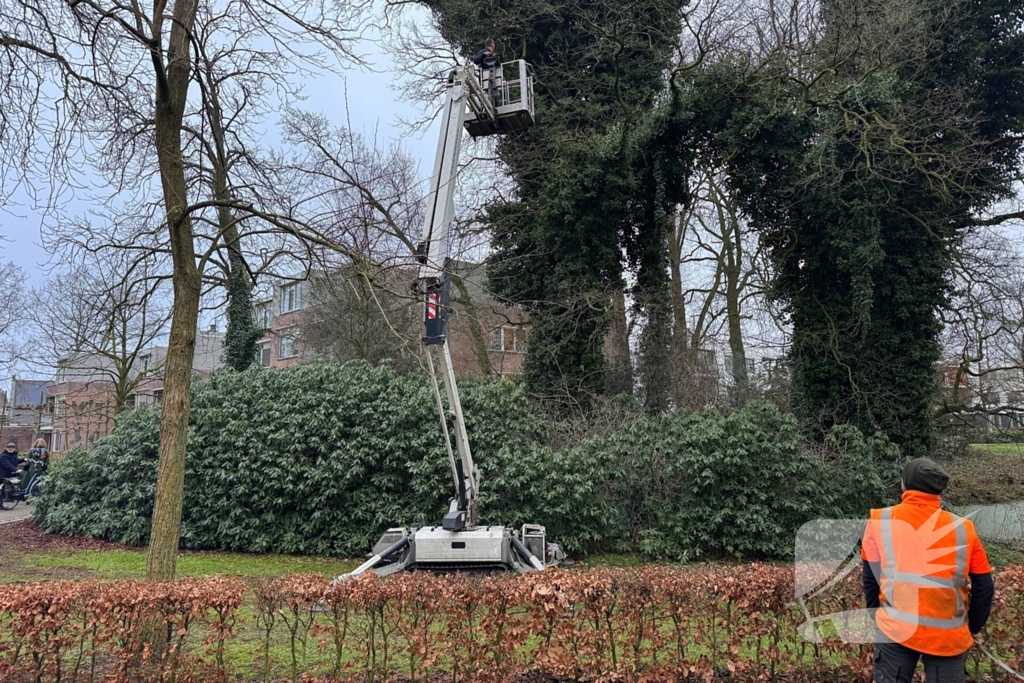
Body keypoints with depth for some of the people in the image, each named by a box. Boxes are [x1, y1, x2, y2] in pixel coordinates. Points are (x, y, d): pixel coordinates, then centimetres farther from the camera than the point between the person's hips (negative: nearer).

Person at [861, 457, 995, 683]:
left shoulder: (880, 523, -4)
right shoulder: (962, 529, -3)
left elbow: (870, 579, 3)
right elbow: (984, 586, 3)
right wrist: (974, 627, 17)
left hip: (895, 629, 0)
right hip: (948, 635, 1)